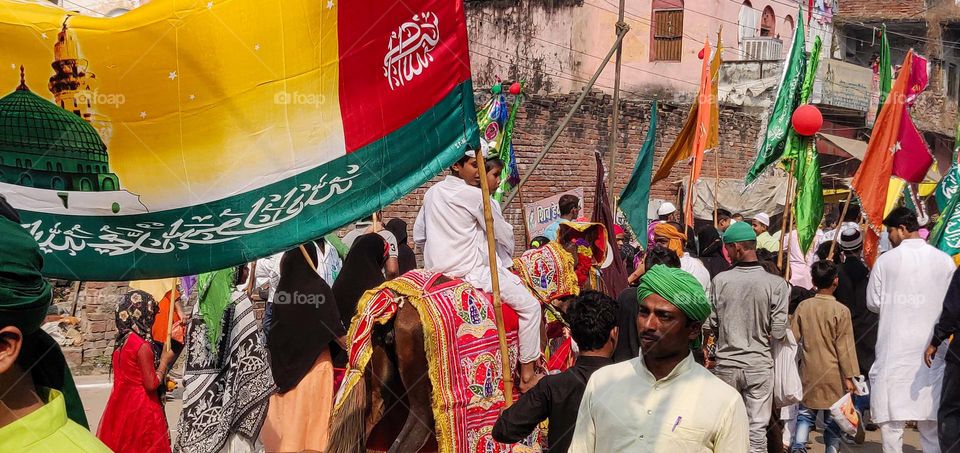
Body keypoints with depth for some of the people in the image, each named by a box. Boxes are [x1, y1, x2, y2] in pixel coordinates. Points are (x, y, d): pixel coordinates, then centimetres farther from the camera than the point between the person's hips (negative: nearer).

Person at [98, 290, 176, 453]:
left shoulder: (121, 341, 2)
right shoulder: (143, 346, -21)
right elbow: (151, 384, -17)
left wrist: (163, 382, 10)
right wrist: (165, 360, -7)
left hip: (121, 404, 7)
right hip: (141, 408, -7)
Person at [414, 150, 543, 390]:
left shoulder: (432, 193, 9)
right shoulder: (475, 196, -12)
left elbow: (418, 236, 15)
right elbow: (505, 236, -3)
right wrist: (505, 258, 16)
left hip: (435, 269, 9)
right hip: (472, 271, -9)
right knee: (530, 306, -1)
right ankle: (527, 375, 1)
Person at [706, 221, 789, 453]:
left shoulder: (721, 280, -8)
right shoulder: (776, 284, -10)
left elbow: (709, 326, -3)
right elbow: (778, 332, -10)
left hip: (726, 364, 1)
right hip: (759, 364, -1)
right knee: (757, 430, 6)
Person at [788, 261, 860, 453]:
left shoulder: (803, 307, -2)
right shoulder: (841, 311, -11)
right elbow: (845, 346, -9)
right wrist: (850, 377, -5)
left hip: (809, 372, 3)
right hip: (833, 374, -3)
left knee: (806, 413, 11)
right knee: (833, 418, 7)